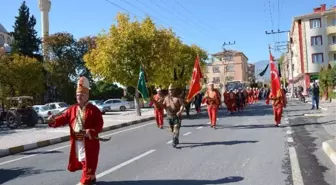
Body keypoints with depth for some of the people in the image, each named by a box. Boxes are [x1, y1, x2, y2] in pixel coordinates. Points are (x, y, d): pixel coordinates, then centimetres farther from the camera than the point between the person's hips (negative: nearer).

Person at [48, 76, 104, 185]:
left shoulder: (94, 110, -8)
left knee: (89, 163, 0)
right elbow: (63, 119, 3)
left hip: (90, 142, -6)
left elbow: (99, 125, -14)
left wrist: (91, 132, -28)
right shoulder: (72, 109, 9)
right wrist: (54, 121, -17)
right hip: (76, 142, 6)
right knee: (82, 161, 17)